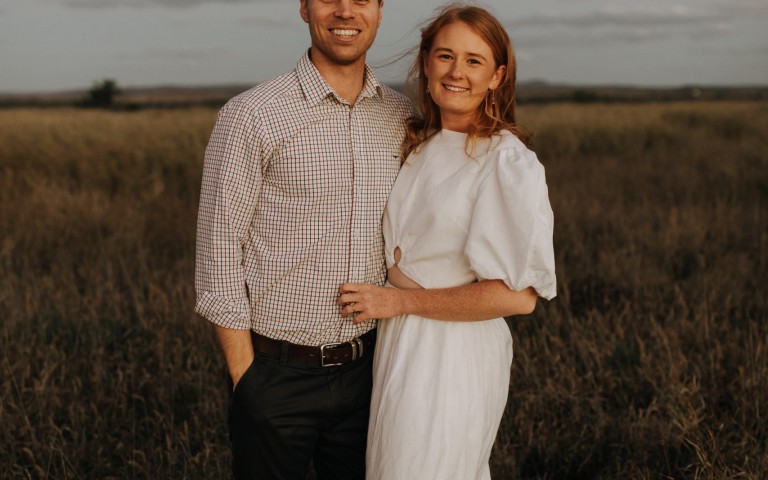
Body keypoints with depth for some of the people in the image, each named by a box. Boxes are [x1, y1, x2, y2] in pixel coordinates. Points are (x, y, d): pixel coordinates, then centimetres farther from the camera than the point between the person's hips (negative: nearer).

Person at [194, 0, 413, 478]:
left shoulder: (403, 119, 4)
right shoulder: (250, 116, -10)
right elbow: (218, 255, -9)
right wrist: (244, 376, -9)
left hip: (368, 368, 4)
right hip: (278, 373, -4)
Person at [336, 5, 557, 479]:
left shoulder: (510, 163, -17)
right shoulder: (420, 146, 7)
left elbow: (517, 295, -22)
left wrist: (397, 301, -17)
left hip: (453, 358, -7)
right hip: (400, 346, 7)